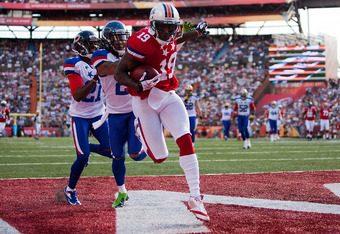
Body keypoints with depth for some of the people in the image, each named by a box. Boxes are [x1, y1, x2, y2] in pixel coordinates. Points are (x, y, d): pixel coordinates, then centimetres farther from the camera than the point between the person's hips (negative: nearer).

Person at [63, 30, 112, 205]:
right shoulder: (74, 65, -14)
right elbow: (77, 96, -21)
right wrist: (95, 79, -30)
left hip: (98, 115, 5)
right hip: (80, 117, -5)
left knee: (112, 150, -4)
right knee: (82, 157, -12)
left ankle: (86, 149, 26)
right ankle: (70, 190, 11)